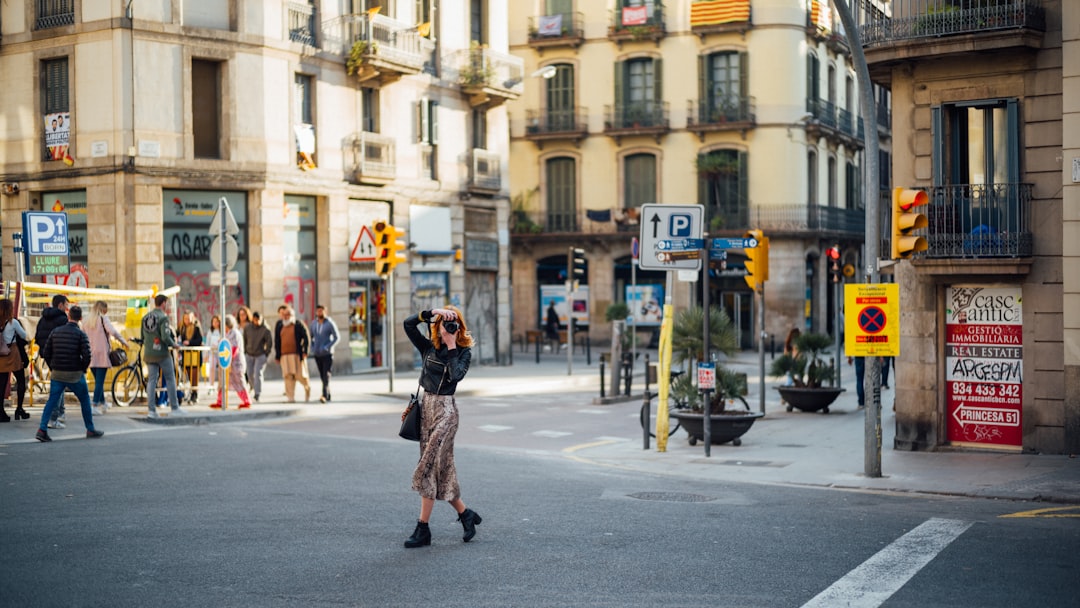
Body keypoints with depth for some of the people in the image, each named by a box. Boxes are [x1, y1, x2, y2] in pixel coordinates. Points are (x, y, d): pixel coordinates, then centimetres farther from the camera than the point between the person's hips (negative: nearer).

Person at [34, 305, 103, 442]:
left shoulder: (55, 332, 4)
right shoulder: (81, 334, -8)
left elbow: (46, 353, 3)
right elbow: (86, 355, -17)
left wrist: (53, 368, 14)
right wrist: (84, 369, 0)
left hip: (57, 374, 3)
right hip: (75, 374, -3)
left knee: (51, 401, 6)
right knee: (85, 400, 13)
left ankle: (42, 429, -8)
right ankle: (90, 430, 19)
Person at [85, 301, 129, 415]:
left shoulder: (88, 320, 10)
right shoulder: (103, 318, -6)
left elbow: (85, 336, 10)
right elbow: (112, 331, -20)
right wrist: (123, 341, -10)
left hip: (91, 354, 6)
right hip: (101, 354, -6)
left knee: (98, 381, 17)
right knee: (100, 381, -3)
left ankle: (102, 403, 29)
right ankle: (94, 406, -10)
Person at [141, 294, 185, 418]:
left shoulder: (145, 317, 9)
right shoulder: (163, 317, -13)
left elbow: (142, 337, 11)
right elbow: (165, 337, -21)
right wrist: (174, 344, -4)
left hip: (149, 353, 6)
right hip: (162, 352, -6)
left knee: (151, 380, 7)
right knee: (170, 379, 6)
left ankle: (151, 409, 3)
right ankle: (175, 407, 9)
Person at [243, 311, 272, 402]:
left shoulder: (266, 330, -13)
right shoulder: (247, 328, -2)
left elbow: (270, 343, -6)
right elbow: (244, 340, 10)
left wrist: (266, 355, -7)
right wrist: (244, 352, 8)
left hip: (260, 355, -4)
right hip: (249, 355, 4)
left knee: (258, 373, -16)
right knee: (250, 374, 7)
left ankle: (257, 393, -16)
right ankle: (254, 388, 31)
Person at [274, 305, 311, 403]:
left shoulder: (299, 324, 1)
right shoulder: (279, 325, 13)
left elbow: (306, 338, -1)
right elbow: (277, 341, 16)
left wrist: (305, 351, -10)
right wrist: (277, 355, 12)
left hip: (297, 354, -3)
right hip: (285, 355, 3)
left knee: (300, 375, -2)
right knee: (288, 376, -4)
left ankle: (307, 388, 28)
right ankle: (290, 397, -2)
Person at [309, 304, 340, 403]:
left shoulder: (330, 323, -8)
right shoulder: (313, 323, 7)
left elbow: (337, 337, -9)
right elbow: (311, 337, 19)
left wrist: (327, 347, -18)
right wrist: (312, 348, 4)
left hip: (327, 354, -5)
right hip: (317, 354, 5)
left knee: (326, 375, -15)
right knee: (322, 376, 8)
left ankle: (324, 396, -25)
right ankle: (328, 395, 19)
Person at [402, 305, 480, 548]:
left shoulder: (464, 352, -2)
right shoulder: (429, 348, 8)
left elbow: (456, 375, -21)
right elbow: (408, 324, 1)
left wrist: (451, 346, -14)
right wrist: (433, 312, -7)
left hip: (445, 409, -6)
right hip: (427, 405, 6)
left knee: (429, 467, -10)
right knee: (441, 468, 8)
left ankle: (423, 529, -7)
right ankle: (466, 515, 22)